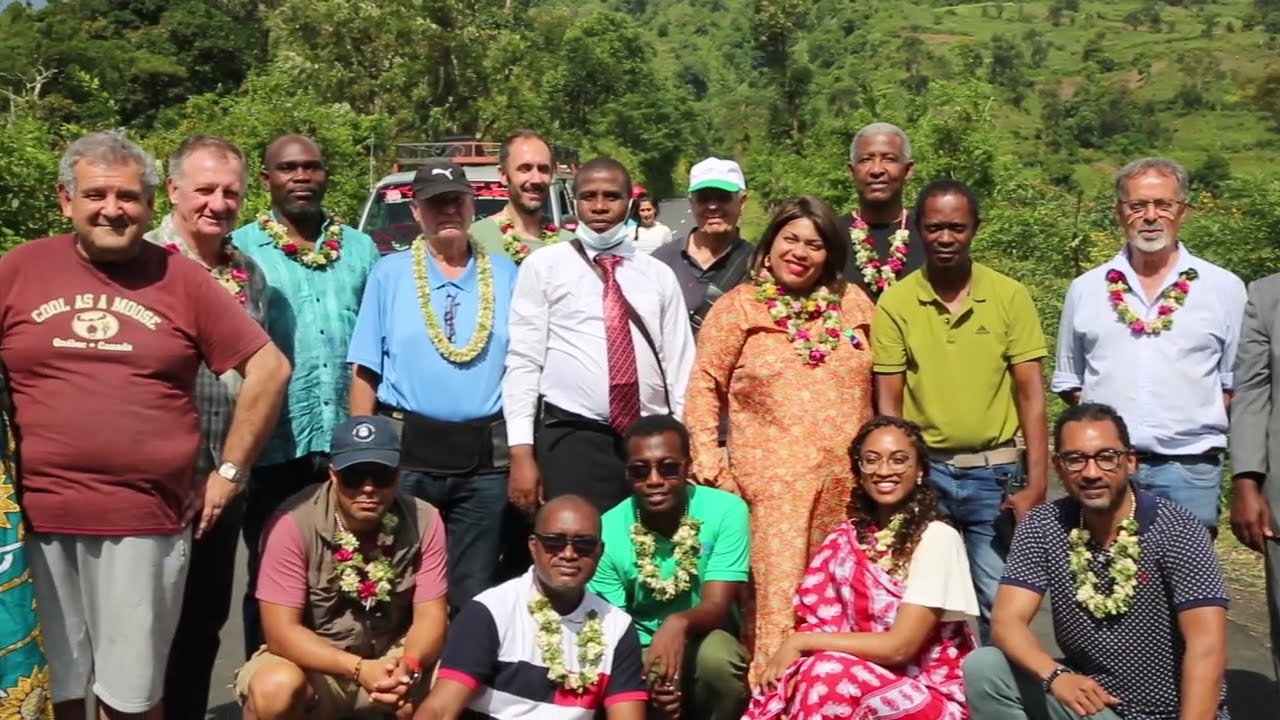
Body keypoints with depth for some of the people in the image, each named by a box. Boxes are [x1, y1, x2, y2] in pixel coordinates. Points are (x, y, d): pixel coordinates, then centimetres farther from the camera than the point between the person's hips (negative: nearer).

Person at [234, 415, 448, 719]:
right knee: (274, 689, -34)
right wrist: (359, 669, -34)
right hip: (312, 660, -1)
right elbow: (281, 632, -21)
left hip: (390, 659, 2)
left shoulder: (424, 521, -13)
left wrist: (408, 665, -34)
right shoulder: (294, 524, -21)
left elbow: (430, 618, -11)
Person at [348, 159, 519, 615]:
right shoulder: (389, 274, 3)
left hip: (485, 458, 1)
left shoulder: (506, 275, 7)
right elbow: (365, 371, 2)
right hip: (405, 450, -1)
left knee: (472, 593, 10)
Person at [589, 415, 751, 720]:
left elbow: (717, 606, -20)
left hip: (704, 646, -1)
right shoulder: (607, 532, -12)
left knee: (716, 654, -34)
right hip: (641, 654, 1)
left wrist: (679, 623, -44)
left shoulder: (726, 511, -15)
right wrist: (647, 676, -30)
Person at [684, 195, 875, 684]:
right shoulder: (738, 306, 2)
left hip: (847, 482, 4)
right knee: (778, 599, -4)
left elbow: (877, 387, 16)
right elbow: (704, 388, 1)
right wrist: (711, 468, -6)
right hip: (773, 483, -3)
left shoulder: (854, 304, 10)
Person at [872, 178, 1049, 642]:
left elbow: (1030, 393, -1)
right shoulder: (896, 302, -1)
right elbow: (889, 401, 1)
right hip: (924, 472, 0)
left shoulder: (1010, 296, -1)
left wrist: (1036, 484, -7)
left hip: (995, 472, 0)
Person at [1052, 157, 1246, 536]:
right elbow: (1067, 380, 16)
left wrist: (1200, 419, -3)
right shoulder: (1085, 289, 9)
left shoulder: (1223, 288, 5)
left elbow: (1237, 383, 8)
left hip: (1188, 467, -1)